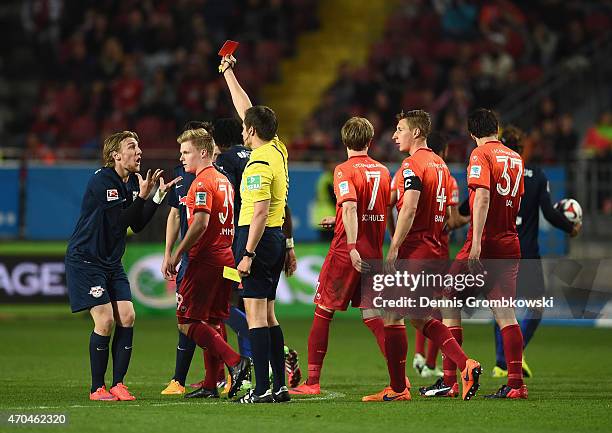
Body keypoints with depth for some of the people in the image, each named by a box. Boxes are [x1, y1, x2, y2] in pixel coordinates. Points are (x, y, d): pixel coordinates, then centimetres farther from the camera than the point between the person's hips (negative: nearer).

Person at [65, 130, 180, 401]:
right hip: (84, 260, -8)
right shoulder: (101, 181, -18)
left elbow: (137, 225, 8)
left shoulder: (132, 182, 7)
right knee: (105, 320, -13)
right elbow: (121, 220, -22)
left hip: (112, 262, 8)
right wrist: (143, 197, -26)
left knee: (126, 317, -4)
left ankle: (118, 384, 4)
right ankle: (97, 388, -1)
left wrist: (159, 196, 1)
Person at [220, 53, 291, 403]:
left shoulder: (259, 164, -15)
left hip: (257, 237, -9)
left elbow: (260, 212, -22)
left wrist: (248, 253, -22)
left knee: (256, 314, -9)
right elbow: (245, 108, 23)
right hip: (276, 237, 9)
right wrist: (229, 74, 30)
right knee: (268, 314, 12)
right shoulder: (277, 150, 11)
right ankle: (280, 386, 11)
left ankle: (262, 390, -12)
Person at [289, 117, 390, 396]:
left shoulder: (344, 170, -8)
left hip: (345, 251, -5)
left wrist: (352, 246, -31)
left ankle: (312, 381, 6)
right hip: (374, 252, 5)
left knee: (323, 312, 5)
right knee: (371, 315, 9)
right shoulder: (383, 171, 10)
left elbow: (350, 207, -23)